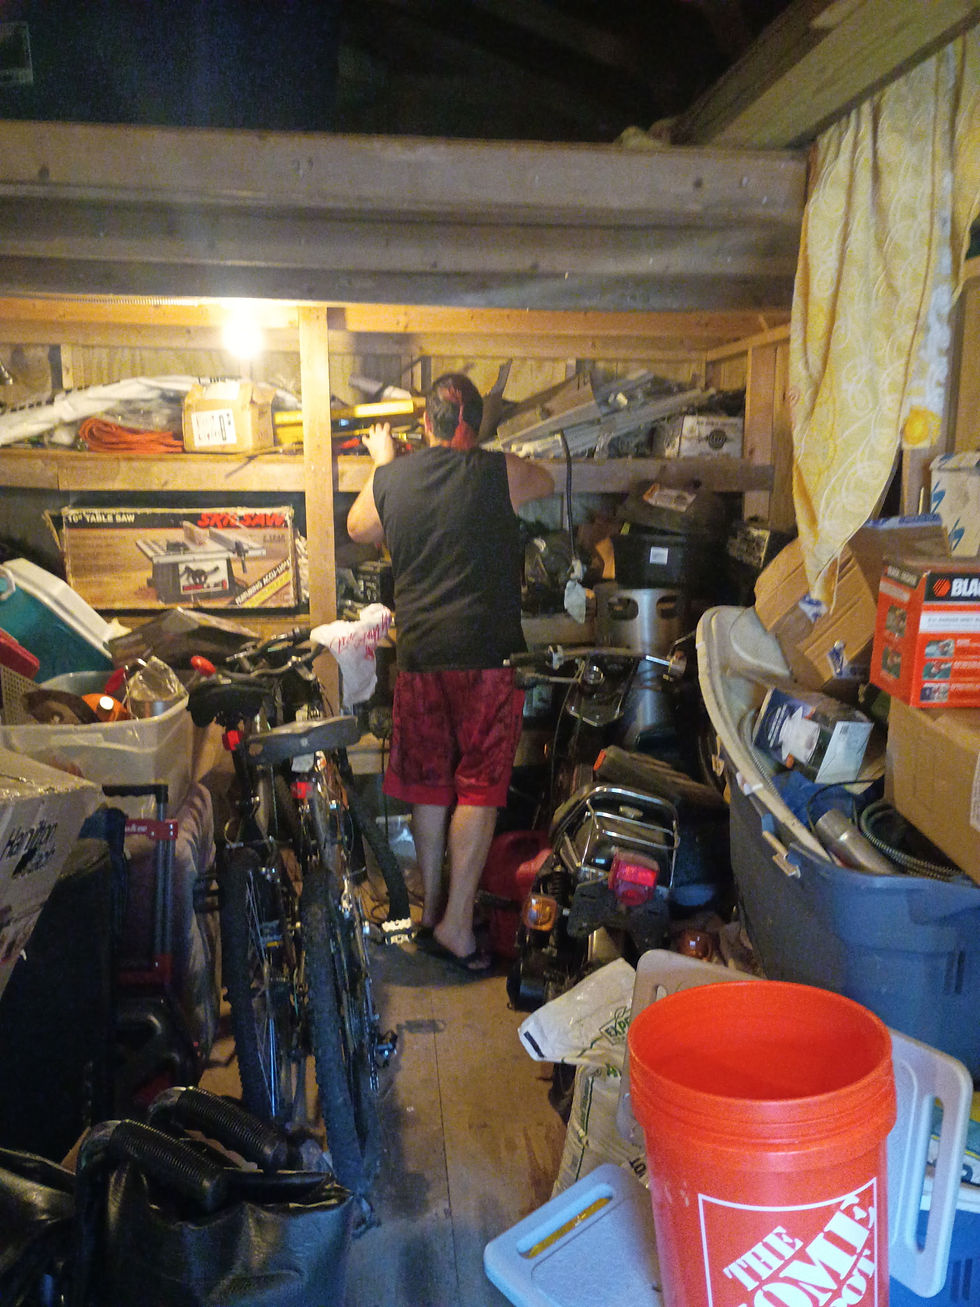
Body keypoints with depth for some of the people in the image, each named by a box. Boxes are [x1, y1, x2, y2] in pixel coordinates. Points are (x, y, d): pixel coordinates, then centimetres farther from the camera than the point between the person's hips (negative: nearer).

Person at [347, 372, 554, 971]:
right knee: (480, 787, 3)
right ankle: (457, 923, 4)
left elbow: (358, 529, 22)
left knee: (429, 782, 14)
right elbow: (547, 482, 17)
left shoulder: (388, 480, 2)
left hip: (418, 652, 4)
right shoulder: (501, 473, -6)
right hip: (487, 653, -3)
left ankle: (430, 909, 26)